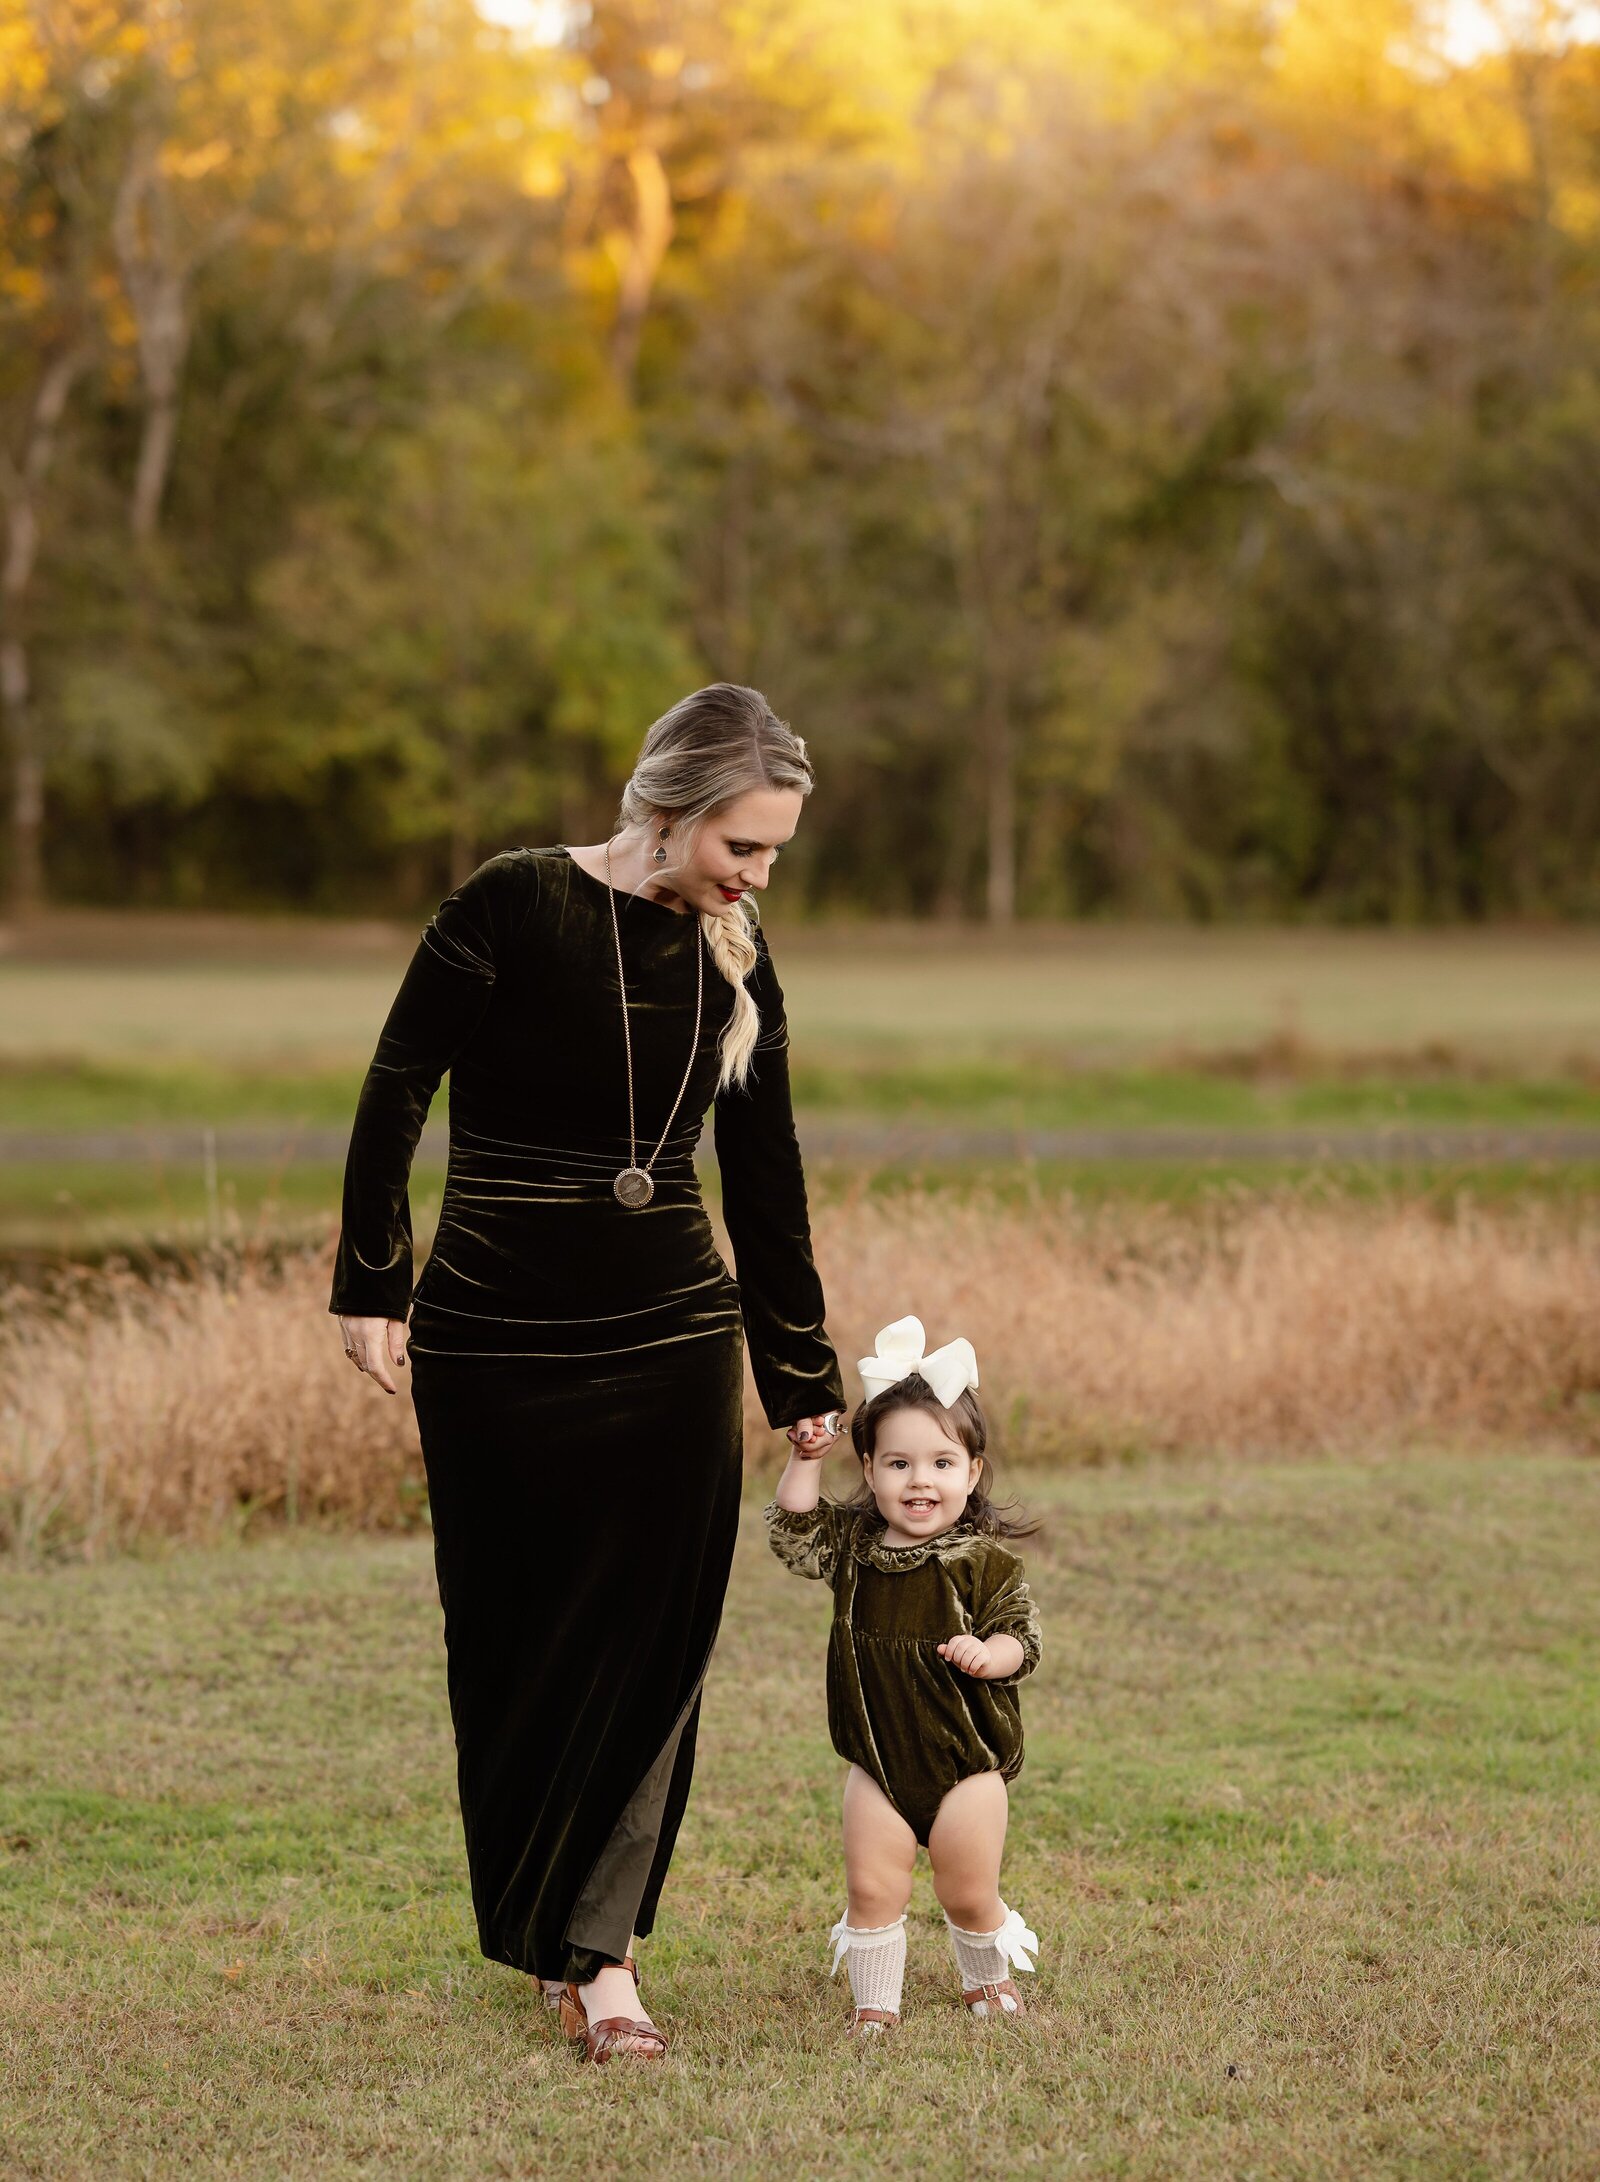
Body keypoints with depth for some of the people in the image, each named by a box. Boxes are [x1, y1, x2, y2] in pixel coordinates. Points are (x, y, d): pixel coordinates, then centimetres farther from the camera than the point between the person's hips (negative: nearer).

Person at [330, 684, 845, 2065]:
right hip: (497, 1339, -3)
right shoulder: (513, 908, -12)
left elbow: (765, 1176, 10)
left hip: (673, 1339, 3)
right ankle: (544, 1936, 19)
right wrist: (373, 1289, -7)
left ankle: (598, 1949, 3)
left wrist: (803, 1377, 13)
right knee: (516, 1643, 5)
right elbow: (396, 1095, -6)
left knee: (655, 1641, -2)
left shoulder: (737, 957, 3)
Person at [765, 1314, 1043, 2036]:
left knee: (967, 1892, 7)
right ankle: (874, 2000, 16)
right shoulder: (852, 1545, 1)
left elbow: (1020, 1637, -11)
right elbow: (792, 1531, 7)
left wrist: (988, 1654, -32)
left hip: (967, 1761, -3)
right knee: (872, 1886, 1)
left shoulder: (984, 1562, -11)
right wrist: (806, 1459, -4)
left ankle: (987, 1978, 33)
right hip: (879, 1760, 3)